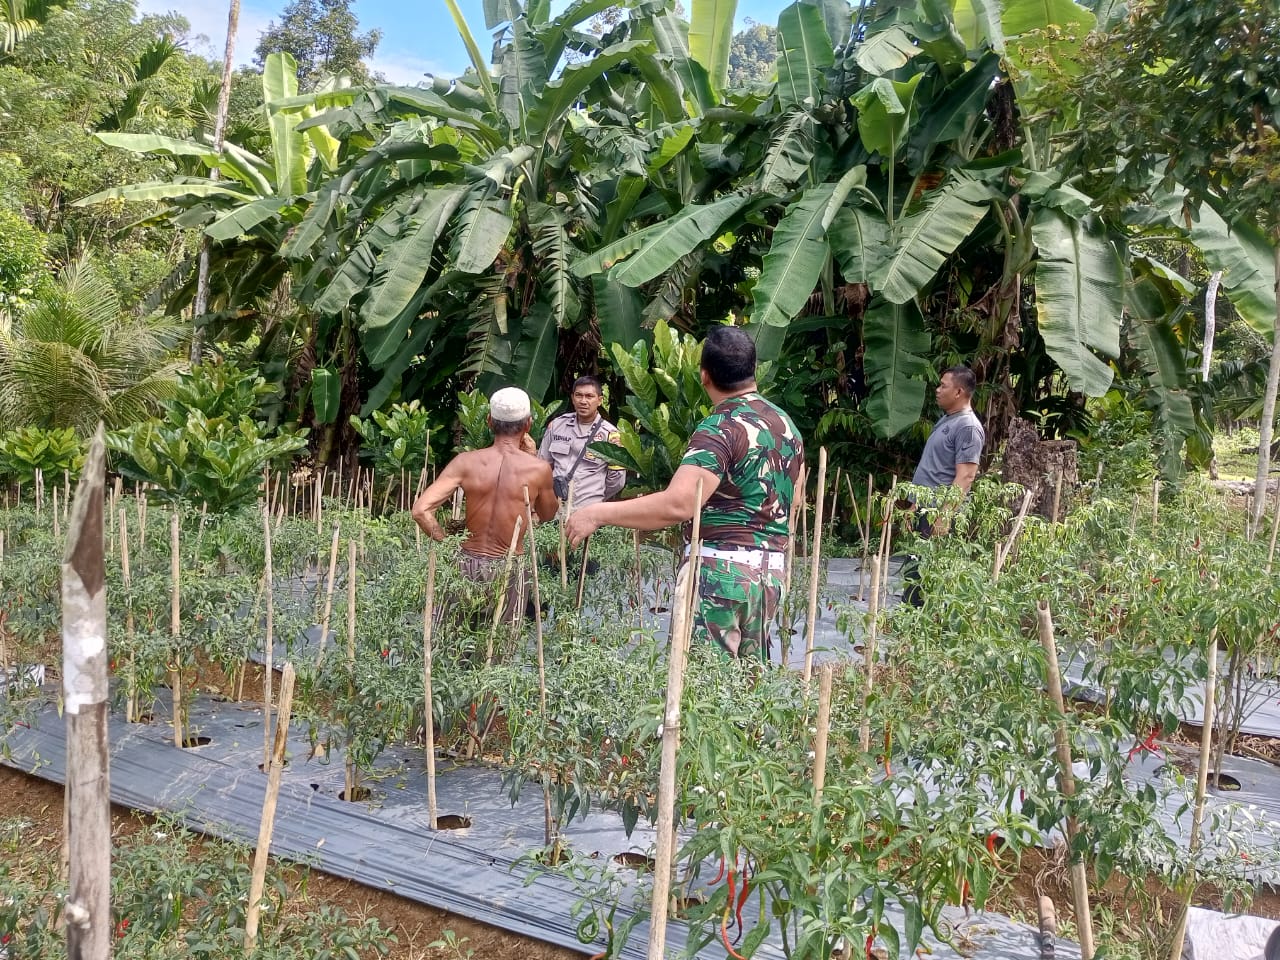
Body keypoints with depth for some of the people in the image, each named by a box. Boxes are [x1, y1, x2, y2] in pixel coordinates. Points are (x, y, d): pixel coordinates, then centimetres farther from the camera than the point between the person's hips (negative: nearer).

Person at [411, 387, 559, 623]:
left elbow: (421, 510, -15)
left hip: (468, 564, 1)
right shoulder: (538, 469, -8)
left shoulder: (465, 462, -7)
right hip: (508, 567, -1)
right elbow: (547, 514, 13)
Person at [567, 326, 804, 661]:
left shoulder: (720, 429, -14)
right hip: (770, 571, 9)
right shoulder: (785, 424, 12)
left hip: (719, 570, -8)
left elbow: (677, 504, -27)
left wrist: (598, 513, -22)